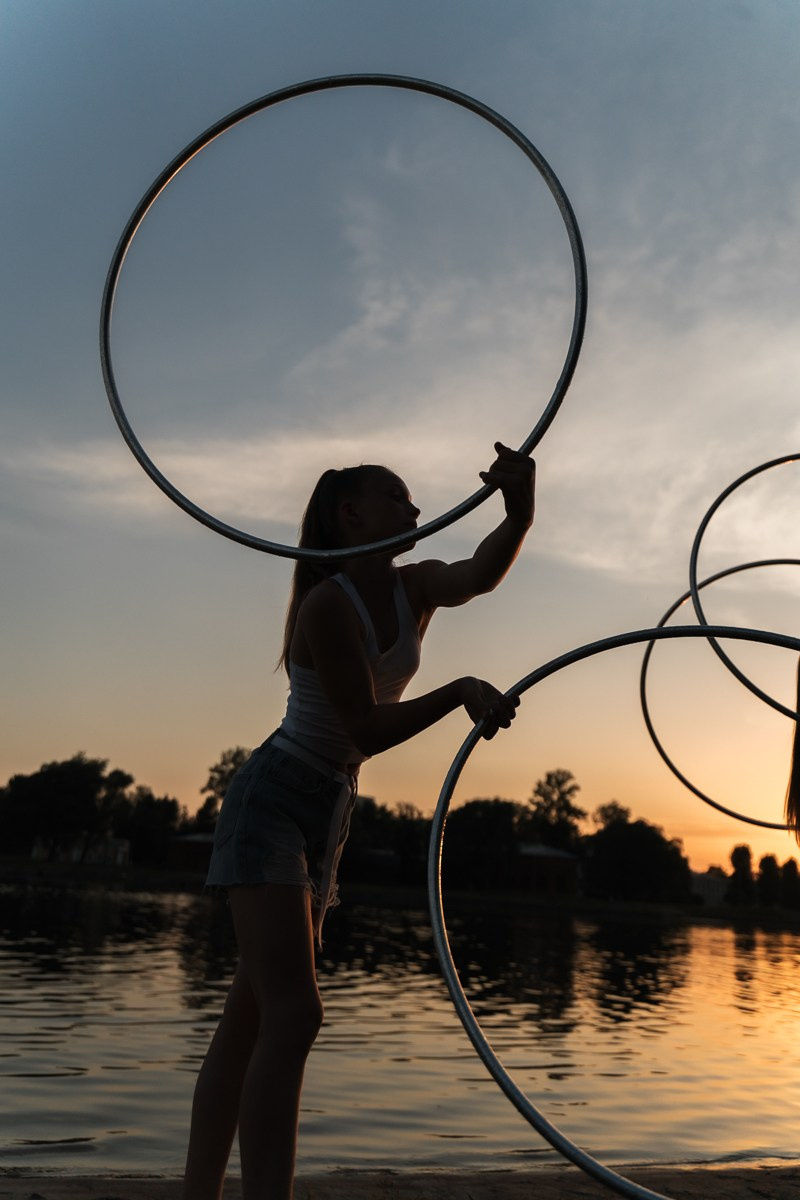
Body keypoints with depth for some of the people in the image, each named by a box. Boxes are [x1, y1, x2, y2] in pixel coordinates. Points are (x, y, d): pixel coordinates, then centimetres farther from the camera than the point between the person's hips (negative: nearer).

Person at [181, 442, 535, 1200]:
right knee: (293, 1016, -17)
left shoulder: (416, 588, 3)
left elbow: (481, 574, -20)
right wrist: (461, 691, -27)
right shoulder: (326, 604, -18)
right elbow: (366, 731, -20)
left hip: (325, 821, 8)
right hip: (270, 803, -8)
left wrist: (520, 511, -37)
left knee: (250, 1023, 10)